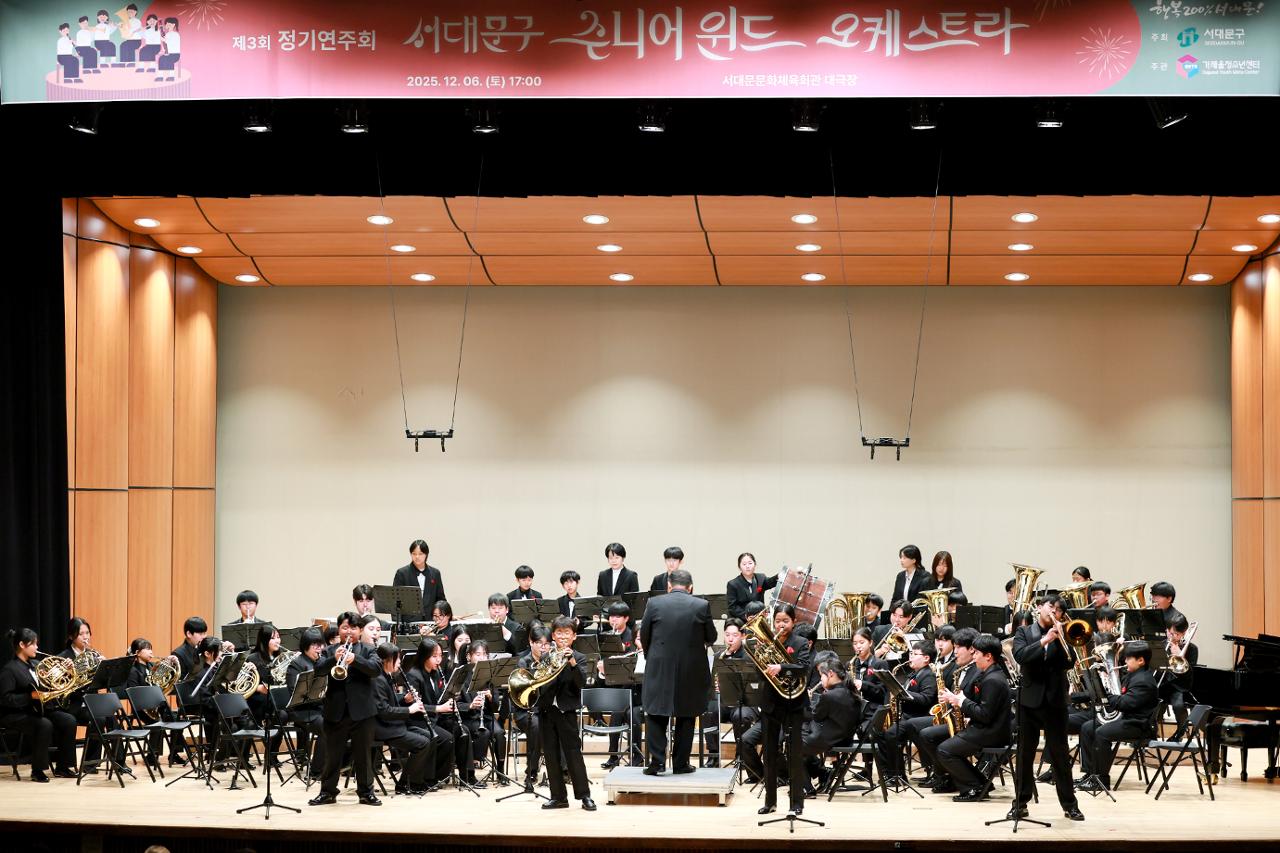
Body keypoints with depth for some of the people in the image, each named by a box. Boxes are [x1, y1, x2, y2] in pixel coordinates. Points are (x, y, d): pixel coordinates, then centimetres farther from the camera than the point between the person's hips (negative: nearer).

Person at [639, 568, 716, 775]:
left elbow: (644, 636, 3)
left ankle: (657, 760, -1)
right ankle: (681, 763, 12)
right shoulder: (701, 605, -6)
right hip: (691, 670, 0)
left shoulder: (654, 603, -5)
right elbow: (711, 637, 3)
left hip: (659, 668, 0)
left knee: (656, 715, 8)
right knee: (686, 718, 11)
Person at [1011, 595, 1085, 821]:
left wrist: (1060, 638, -14)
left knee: (1060, 753, 2)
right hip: (1030, 698, 0)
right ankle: (1021, 801, 13)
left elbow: (1068, 663, -5)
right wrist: (1044, 641, -20)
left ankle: (1069, 804, 8)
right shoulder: (1024, 631, 6)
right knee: (1025, 752, 5)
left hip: (1055, 700, 0)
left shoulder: (1062, 635, 8)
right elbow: (1019, 655, -13)